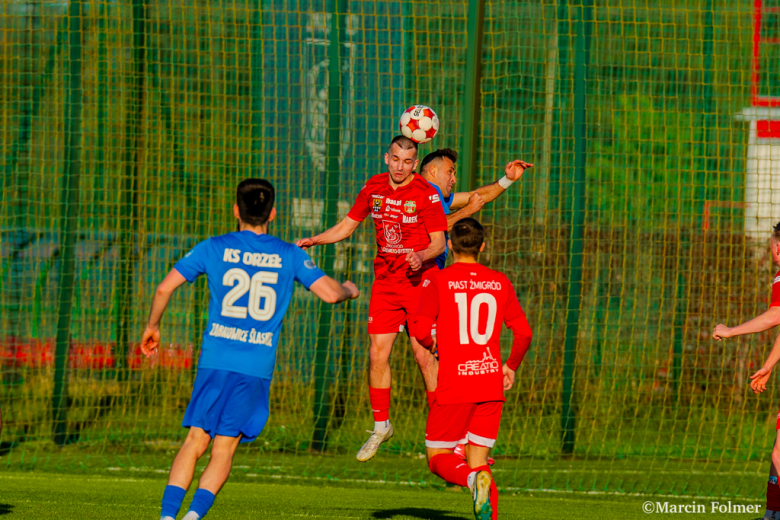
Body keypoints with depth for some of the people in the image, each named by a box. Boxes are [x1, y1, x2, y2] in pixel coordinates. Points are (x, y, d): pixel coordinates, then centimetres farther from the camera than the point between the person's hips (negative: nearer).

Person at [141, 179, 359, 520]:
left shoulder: (214, 248, 5)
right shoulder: (288, 255, 5)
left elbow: (165, 287, 3)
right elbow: (330, 293, 1)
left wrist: (152, 326, 20)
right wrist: (349, 290, 25)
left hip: (216, 360, 0)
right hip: (258, 366, 0)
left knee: (195, 442, 7)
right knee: (224, 450, 5)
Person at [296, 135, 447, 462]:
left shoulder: (426, 194, -10)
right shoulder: (374, 187, 4)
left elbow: (439, 242, -9)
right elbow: (347, 226, 14)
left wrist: (421, 257, -29)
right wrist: (314, 240, 0)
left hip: (419, 281, -4)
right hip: (385, 281, 4)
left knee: (424, 355, -7)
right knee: (377, 353, -2)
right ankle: (381, 426, 13)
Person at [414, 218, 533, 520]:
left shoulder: (437, 280, -3)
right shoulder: (500, 283, 6)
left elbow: (422, 331, -11)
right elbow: (523, 333, 4)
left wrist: (431, 342, 13)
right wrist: (511, 367, 22)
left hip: (453, 386, -3)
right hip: (491, 384, 3)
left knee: (438, 458, 6)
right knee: (478, 459, 11)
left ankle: (474, 480, -26)